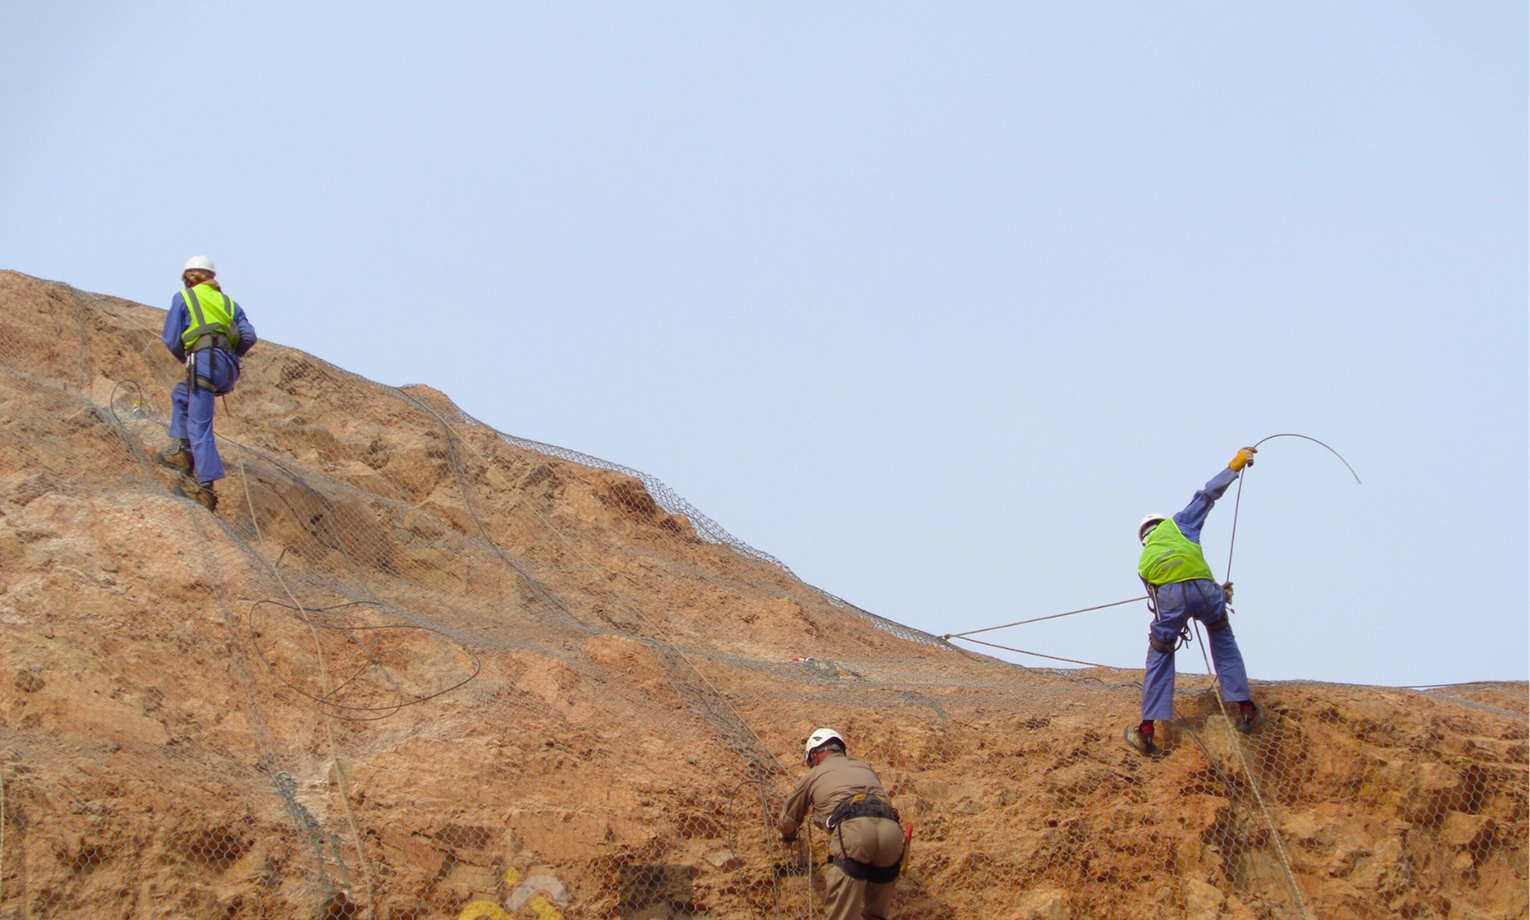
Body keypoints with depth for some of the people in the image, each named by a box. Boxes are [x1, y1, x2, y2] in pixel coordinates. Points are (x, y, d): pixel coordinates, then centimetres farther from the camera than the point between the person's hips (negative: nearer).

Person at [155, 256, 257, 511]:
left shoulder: (183, 298, 12)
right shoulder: (228, 302, 25)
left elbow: (171, 340, 8)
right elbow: (248, 337, 12)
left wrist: (186, 359, 27)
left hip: (205, 362, -6)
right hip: (230, 371, 6)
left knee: (199, 426, -7)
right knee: (181, 394, 30)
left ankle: (207, 487, -17)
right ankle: (182, 451, 21)